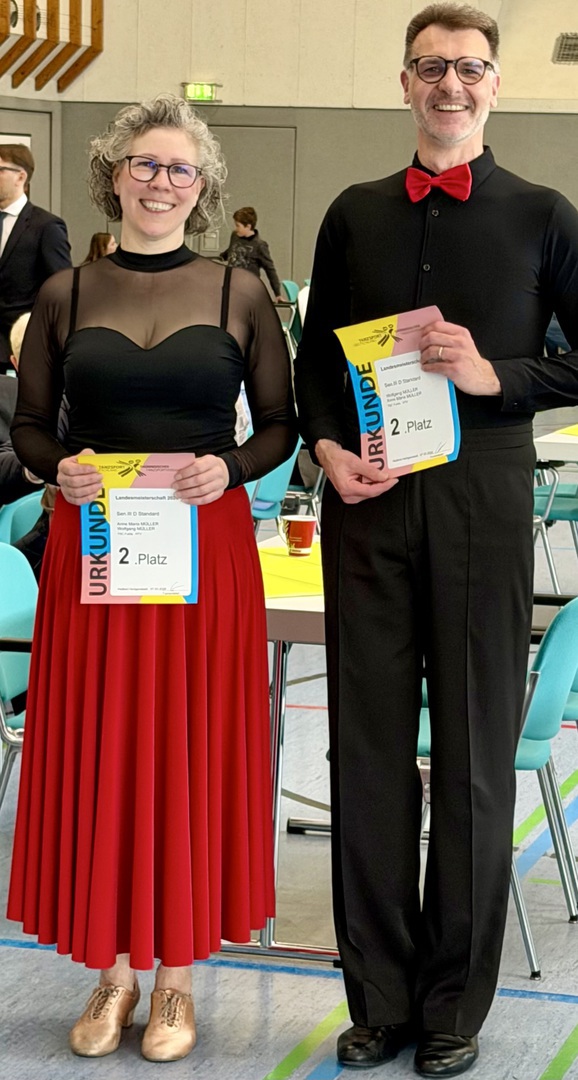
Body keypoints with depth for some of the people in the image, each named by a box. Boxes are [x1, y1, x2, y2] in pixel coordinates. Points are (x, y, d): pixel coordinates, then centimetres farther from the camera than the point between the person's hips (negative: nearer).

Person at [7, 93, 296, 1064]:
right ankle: (112, 969, 18)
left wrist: (230, 466, -14)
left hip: (205, 547, -1)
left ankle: (176, 975, 17)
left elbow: (281, 425, 5)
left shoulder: (240, 294, 2)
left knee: (190, 750, 4)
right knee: (95, 750, 4)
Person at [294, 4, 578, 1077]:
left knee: (475, 752, 3)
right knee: (368, 747, 5)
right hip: (368, 504, 3)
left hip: (482, 504, -2)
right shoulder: (355, 214, 12)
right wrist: (327, 447, -3)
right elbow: (315, 356, 15)